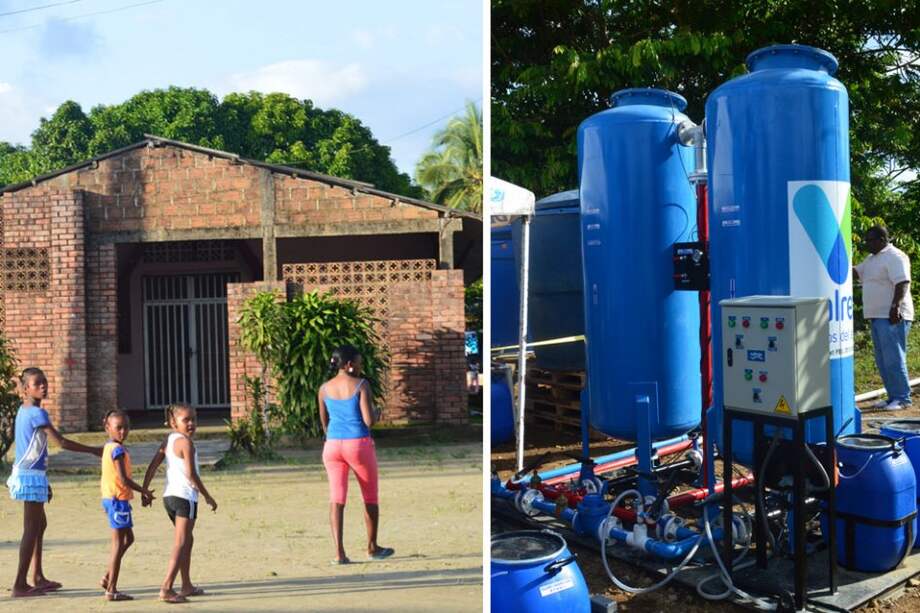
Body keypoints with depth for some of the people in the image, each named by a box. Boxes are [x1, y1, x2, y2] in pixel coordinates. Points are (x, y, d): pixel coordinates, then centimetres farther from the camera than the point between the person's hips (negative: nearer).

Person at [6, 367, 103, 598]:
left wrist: (44, 481, 22)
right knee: (32, 529, -4)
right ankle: (19, 585, -1)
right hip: (31, 475, -10)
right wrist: (94, 450, -11)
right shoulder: (37, 413, -16)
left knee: (40, 525, 18)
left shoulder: (23, 411, 13)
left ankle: (38, 578, 27)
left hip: (27, 474, 10)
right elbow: (62, 442, -19)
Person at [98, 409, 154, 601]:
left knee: (128, 538, 19)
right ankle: (111, 589, 2)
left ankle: (108, 578, 21)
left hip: (110, 498, 10)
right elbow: (123, 479, -23)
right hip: (118, 499, -10)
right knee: (119, 543, -3)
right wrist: (144, 491, -13)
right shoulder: (118, 449, -18)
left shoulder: (108, 447, 12)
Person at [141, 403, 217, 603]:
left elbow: (152, 467, 10)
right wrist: (207, 496, -9)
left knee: (187, 540, 21)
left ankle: (187, 586, 29)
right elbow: (191, 474, -17)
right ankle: (166, 589, -13)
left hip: (169, 496, 9)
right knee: (181, 544, -7)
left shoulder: (168, 440, 11)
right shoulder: (186, 442, -12)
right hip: (185, 497, -9)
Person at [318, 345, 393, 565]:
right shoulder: (361, 385, -9)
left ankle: (339, 552, -7)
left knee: (336, 499, 2)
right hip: (359, 444, -3)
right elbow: (369, 420, -14)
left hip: (332, 445, 4)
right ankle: (372, 548, 26)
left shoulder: (324, 388, 5)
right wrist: (371, 406, 8)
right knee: (370, 497, 14)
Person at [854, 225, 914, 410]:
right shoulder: (873, 259, 18)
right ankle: (893, 397, 17)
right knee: (883, 360, 11)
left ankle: (902, 398, -3)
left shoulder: (894, 257, -12)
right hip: (877, 317, 10)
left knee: (893, 359, -9)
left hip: (892, 317, -10)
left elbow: (903, 283, -20)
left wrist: (896, 307, -29)